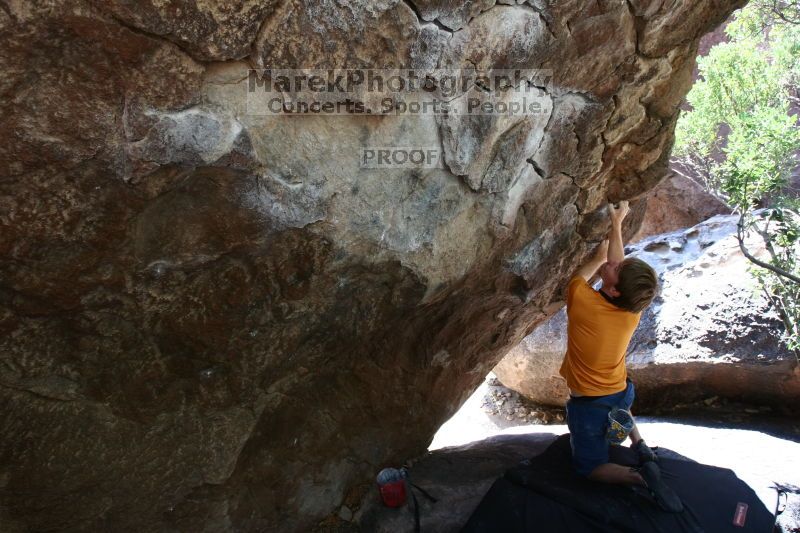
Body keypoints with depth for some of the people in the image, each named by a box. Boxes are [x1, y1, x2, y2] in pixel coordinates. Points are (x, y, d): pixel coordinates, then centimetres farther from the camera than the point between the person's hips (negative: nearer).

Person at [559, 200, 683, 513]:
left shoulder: (582, 301, -30)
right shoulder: (633, 311, -16)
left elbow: (580, 275, -5)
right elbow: (617, 264, 2)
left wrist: (599, 256, 11)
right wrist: (616, 223, 10)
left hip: (588, 404, -5)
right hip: (622, 393, 5)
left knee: (588, 467, 8)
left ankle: (640, 476, -16)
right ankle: (640, 444, 14)